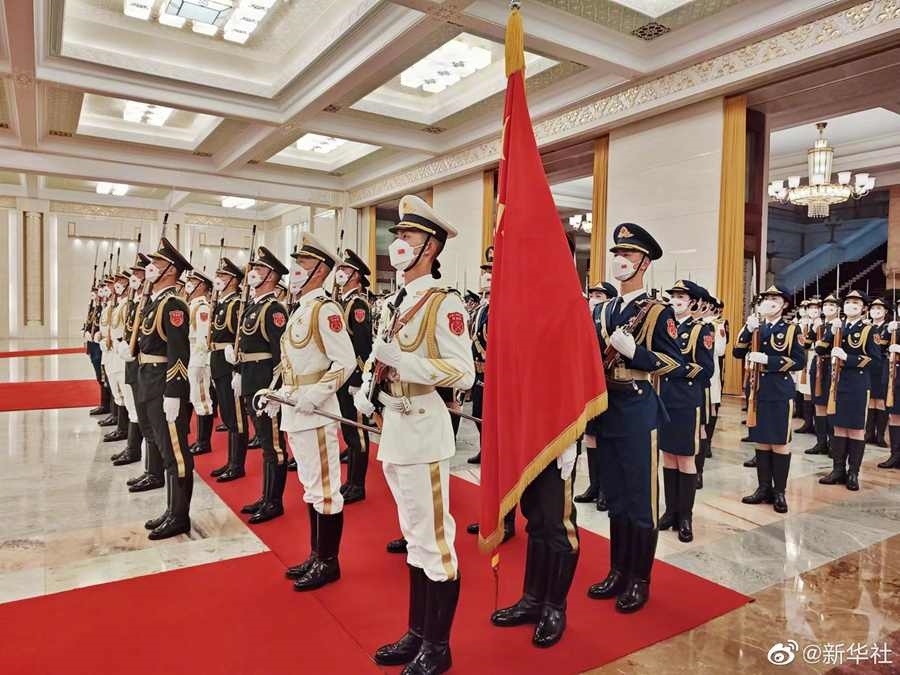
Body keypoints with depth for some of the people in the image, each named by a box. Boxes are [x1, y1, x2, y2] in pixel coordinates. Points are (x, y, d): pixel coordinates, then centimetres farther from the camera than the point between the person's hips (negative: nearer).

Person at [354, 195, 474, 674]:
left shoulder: (444, 303, -11)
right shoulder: (395, 303, 13)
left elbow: (464, 375, -18)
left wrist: (403, 361, -23)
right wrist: (366, 386, 2)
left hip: (424, 429, -8)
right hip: (394, 429, 8)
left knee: (434, 538, 4)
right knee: (415, 536, 19)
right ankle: (417, 634, 34)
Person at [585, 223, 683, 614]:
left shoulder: (659, 312, -4)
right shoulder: (604, 310, 13)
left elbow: (675, 363, -10)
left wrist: (633, 351, -21)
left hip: (639, 411, -6)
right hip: (607, 411, 6)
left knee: (641, 499, 4)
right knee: (615, 497, 14)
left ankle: (639, 580, 17)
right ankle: (618, 571, 27)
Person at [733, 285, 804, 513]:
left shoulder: (792, 329, -2)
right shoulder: (754, 327, 9)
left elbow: (799, 361, -8)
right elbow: (737, 353, -1)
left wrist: (768, 360, -18)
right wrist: (748, 330, -14)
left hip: (780, 392, -4)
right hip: (757, 390, 4)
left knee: (780, 442, 1)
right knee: (761, 441, 10)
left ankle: (779, 492, 12)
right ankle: (764, 488, 20)